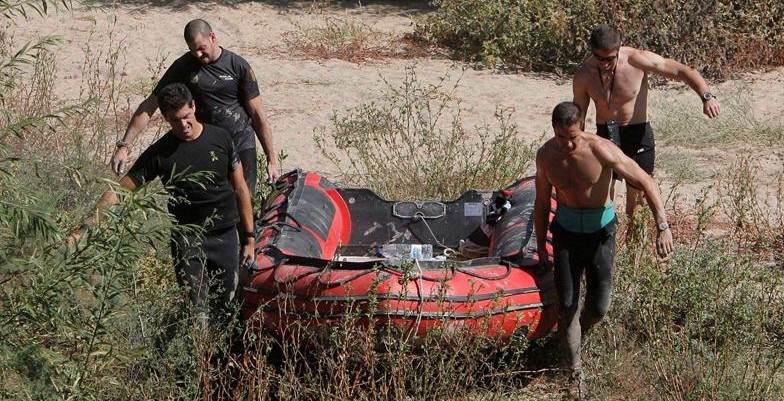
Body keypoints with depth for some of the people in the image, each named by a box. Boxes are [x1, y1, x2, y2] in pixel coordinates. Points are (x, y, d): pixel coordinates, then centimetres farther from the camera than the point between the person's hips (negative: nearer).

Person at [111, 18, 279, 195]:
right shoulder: (183, 66, -4)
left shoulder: (238, 66, -6)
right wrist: (123, 145, -12)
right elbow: (150, 105, -4)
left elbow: (257, 114, -2)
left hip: (242, 146, -1)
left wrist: (271, 159, -3)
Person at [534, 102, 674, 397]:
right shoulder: (546, 155, -11)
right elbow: (542, 203, 4)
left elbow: (646, 182, -22)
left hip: (600, 230, -2)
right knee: (567, 304, -1)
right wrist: (540, 248, 9)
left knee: (599, 307, 3)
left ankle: (574, 337, 37)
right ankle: (575, 372, 15)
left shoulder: (601, 150, -24)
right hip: (565, 230, 2)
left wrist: (663, 227, -29)